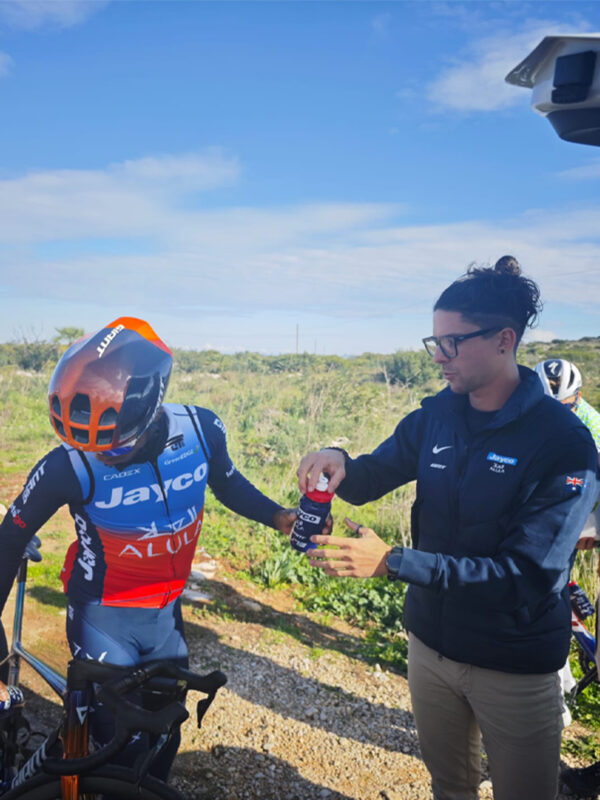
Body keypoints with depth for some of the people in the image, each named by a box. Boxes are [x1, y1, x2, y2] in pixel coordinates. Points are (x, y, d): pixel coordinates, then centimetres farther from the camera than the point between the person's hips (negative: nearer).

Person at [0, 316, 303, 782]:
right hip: (102, 618, -3)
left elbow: (228, 485, 3)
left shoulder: (201, 430, -19)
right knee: (121, 747, 5)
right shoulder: (70, 466, -26)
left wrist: (280, 517, -9)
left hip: (166, 612, 3)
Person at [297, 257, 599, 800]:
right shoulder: (435, 416, -5)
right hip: (431, 642, 5)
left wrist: (393, 563, -32)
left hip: (514, 666, -4)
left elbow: (530, 572, -27)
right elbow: (370, 481, 4)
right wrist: (339, 463, -21)